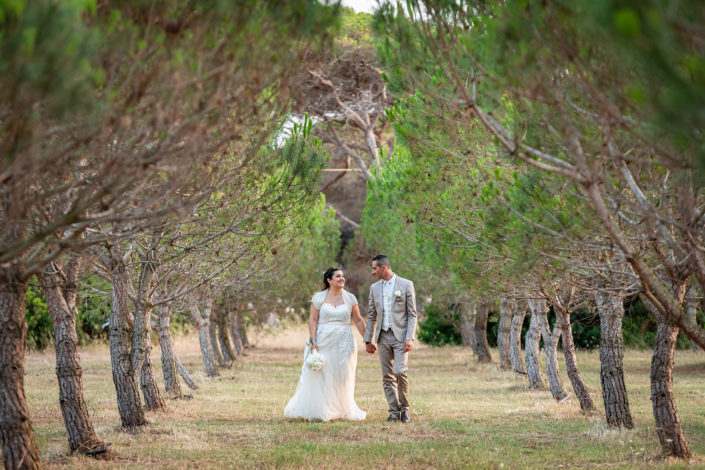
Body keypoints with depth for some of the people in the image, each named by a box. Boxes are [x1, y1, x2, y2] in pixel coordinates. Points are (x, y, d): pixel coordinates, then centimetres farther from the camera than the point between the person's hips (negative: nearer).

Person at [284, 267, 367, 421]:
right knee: (321, 377, -5)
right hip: (324, 342, -2)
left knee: (342, 378, 3)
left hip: (344, 342, 2)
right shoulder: (319, 298, 2)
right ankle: (319, 412, -1)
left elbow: (358, 321, 11)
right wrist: (313, 341, -11)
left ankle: (342, 411, 11)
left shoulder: (350, 298, 7)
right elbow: (313, 320, -1)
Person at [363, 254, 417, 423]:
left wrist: (410, 338, -14)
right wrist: (368, 340, 12)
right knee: (387, 377, 2)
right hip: (383, 337, 5)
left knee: (400, 372, -17)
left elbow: (412, 314, -4)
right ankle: (394, 412, 5)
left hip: (400, 336, -5)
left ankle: (404, 408, 0)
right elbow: (372, 315, 16)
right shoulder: (375, 288, 12)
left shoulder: (406, 285, -2)